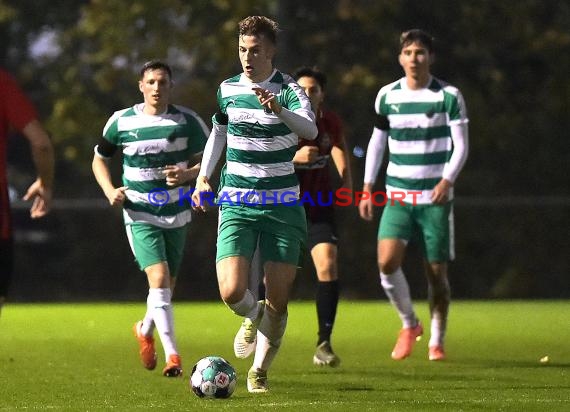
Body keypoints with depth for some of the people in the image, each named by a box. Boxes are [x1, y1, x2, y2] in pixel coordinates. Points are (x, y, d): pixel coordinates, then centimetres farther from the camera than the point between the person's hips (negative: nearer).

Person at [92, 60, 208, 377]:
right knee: (159, 278, -19)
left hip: (177, 213, 2)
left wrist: (188, 174, -17)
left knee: (167, 285, 12)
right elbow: (99, 158, 12)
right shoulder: (121, 122, -3)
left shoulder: (187, 121, -3)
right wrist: (109, 190, -6)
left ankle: (146, 330, 43)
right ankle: (172, 356, -19)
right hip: (140, 215, -2)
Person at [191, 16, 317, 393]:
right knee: (232, 292, -15)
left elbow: (310, 129, -29)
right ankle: (253, 316, 21)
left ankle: (260, 371, 22)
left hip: (282, 206, -2)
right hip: (236, 204, 2)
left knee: (278, 301, -1)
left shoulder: (288, 90, -9)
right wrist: (203, 177, 16)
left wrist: (278, 110, -47)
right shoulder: (227, 90, 6)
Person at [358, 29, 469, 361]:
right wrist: (368, 188, 9)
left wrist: (447, 180, -19)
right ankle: (409, 324, 6)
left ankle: (437, 341, 18)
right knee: (387, 261, -17)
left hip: (436, 198, -2)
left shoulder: (449, 96, -3)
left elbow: (461, 146, -4)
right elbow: (377, 142, 15)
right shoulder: (387, 95, 6)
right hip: (398, 197, 2)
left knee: (437, 271, 0)